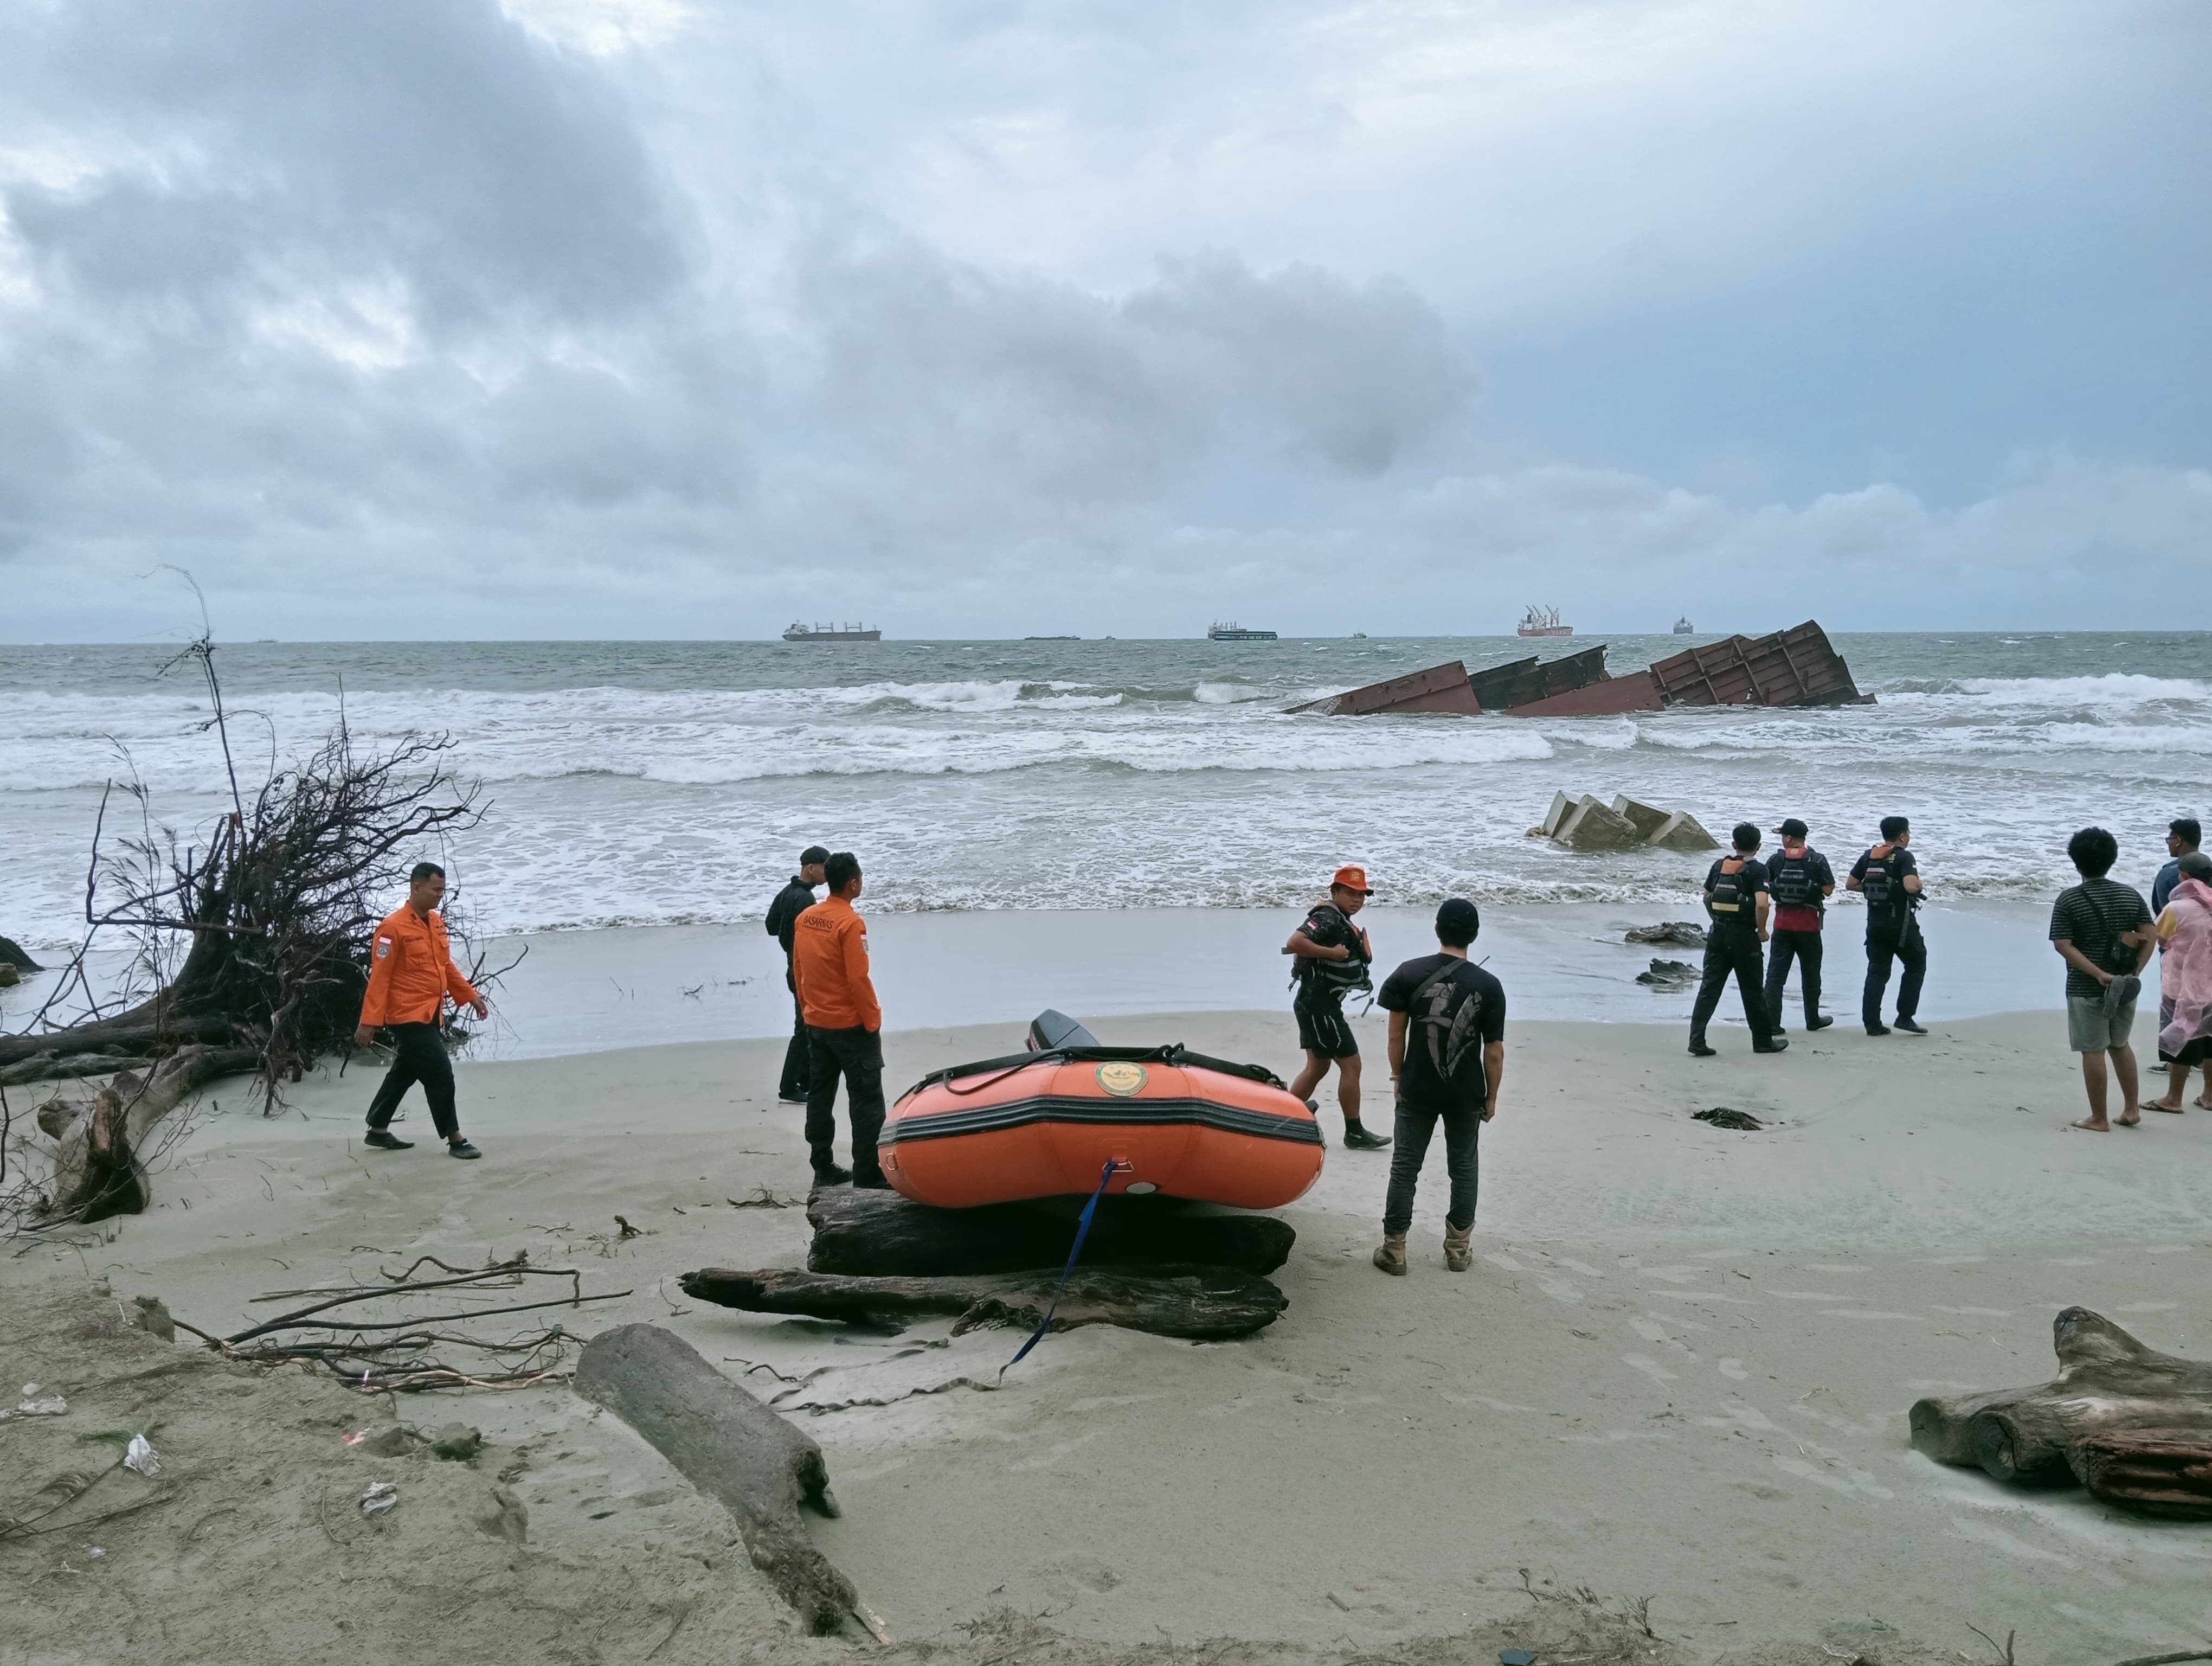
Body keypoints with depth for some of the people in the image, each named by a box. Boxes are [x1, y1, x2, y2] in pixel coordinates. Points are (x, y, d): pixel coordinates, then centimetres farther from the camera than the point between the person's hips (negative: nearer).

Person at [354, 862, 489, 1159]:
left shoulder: (436, 922, 8)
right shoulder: (393, 928, -17)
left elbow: (446, 966, 19)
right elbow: (379, 978, -17)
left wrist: (471, 996, 17)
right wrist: (369, 1022, -18)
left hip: (430, 1015, 9)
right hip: (408, 1017, -9)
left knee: (405, 1073, 18)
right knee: (440, 1074, -8)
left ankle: (378, 1131, 32)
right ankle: (454, 1140, 1)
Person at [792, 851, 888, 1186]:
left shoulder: (804, 918, 3)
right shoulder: (850, 923, -19)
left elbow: (797, 969, 10)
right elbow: (859, 979, -20)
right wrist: (873, 1021, -10)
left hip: (815, 1023, 7)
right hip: (851, 1025, -7)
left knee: (820, 1096, 13)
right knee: (866, 1099, 0)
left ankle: (824, 1168, 19)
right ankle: (867, 1171, 1)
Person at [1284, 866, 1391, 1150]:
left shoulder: (1343, 923, 17)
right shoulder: (1327, 919, -17)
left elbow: (1364, 958, 27)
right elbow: (1295, 943, -31)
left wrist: (1361, 940, 8)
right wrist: (1332, 952, -26)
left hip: (1317, 1005, 11)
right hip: (1319, 1005, -11)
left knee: (1317, 1067, 16)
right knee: (1351, 1065, -4)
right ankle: (1355, 1132, 4)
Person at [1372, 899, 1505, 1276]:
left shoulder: (1409, 974, -9)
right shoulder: (1489, 986, -10)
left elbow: (1396, 1035, -4)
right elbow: (1494, 1051, -6)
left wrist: (1397, 1076, 10)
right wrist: (1492, 1097, 6)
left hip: (1417, 1091, 0)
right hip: (1466, 1095, 0)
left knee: (1405, 1167, 8)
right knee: (1463, 1168, 16)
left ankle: (1394, 1251, 12)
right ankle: (1459, 1249, 22)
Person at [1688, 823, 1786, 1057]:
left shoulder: (1719, 866, 6)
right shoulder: (1758, 870, -10)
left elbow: (1706, 897, 14)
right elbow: (1762, 904, -22)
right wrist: (1762, 930, -8)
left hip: (1717, 933, 4)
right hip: (1744, 936, -4)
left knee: (1709, 988, 3)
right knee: (1752, 991, 8)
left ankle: (1697, 1040, -5)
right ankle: (1763, 1041, 22)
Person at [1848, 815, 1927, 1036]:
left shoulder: (1869, 856, 6)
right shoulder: (1904, 857, -12)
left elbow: (1850, 884, 8)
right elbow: (1911, 886, -27)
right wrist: (1919, 883, -5)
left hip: (1875, 924, 6)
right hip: (1901, 924, -5)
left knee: (1877, 972, 9)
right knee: (1916, 967, 12)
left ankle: (1872, 1023, 4)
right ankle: (1905, 1017, 7)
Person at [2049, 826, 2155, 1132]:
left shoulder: (2069, 899, -10)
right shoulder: (2131, 895, 2)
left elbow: (2063, 945, -17)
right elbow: (2150, 937, -1)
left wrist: (2099, 974, -18)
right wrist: (2134, 972, -3)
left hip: (2086, 988, -5)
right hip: (2125, 986, 5)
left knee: (2093, 1051, 2)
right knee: (2120, 1044, 22)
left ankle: (2098, 1119, 8)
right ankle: (2131, 1109, 24)